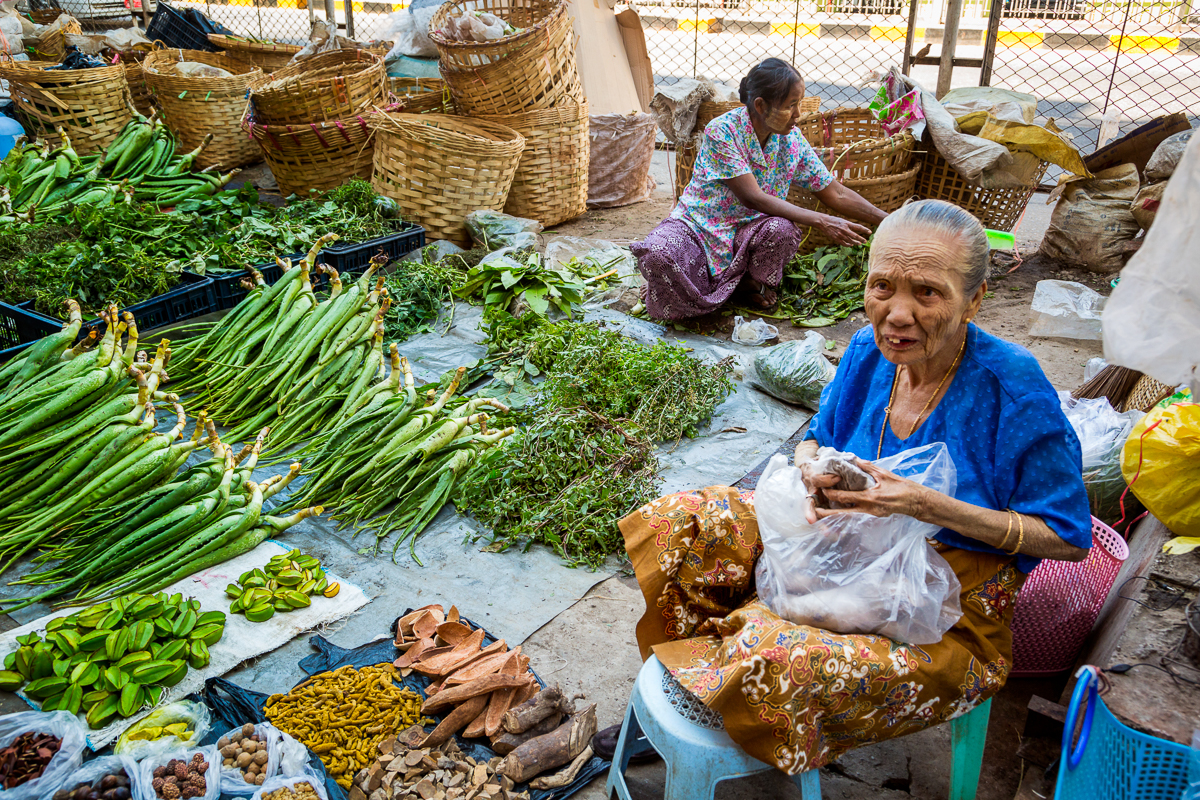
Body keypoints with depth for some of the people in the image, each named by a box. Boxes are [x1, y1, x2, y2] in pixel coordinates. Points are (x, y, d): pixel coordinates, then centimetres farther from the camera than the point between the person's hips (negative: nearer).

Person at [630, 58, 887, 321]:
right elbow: (753, 198, -25)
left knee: (783, 229, -31)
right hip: (699, 227, -4)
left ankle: (754, 281, 0)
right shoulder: (722, 131, -21)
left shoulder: (791, 139, -4)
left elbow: (836, 194, 3)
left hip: (746, 231, 4)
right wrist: (820, 222, -27)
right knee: (660, 253, -36)